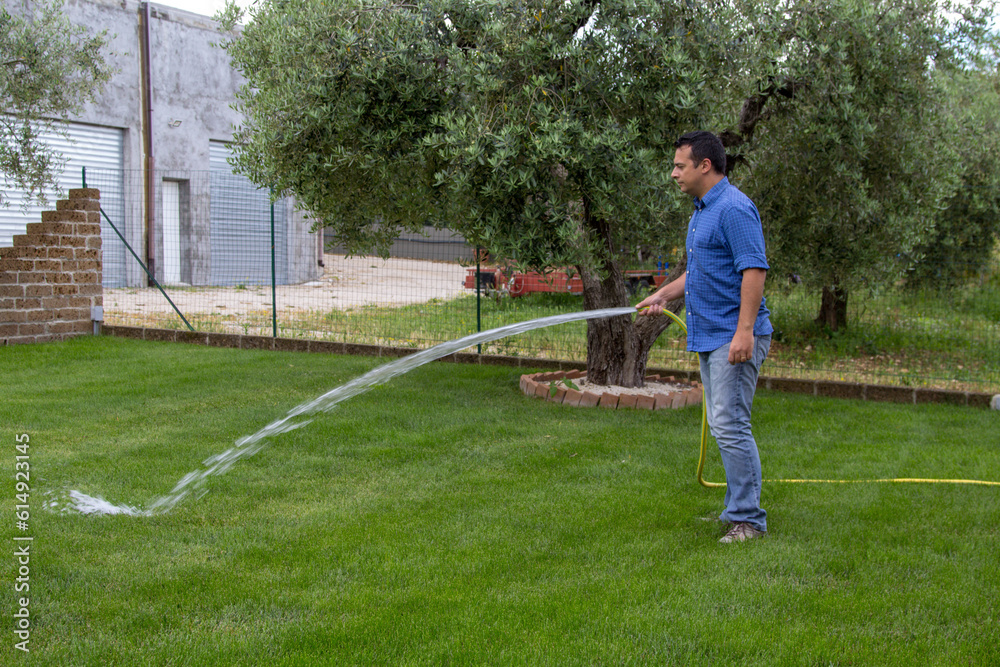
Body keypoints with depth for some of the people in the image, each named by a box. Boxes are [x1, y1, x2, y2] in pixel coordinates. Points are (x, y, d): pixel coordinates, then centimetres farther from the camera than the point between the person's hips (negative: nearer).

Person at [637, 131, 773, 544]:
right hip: (708, 337, 10)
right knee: (722, 425, 13)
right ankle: (738, 508, 21)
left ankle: (749, 520, -6)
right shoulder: (701, 211, 18)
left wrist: (745, 331, -26)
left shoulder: (735, 209, -14)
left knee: (730, 424, -11)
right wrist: (663, 295, 18)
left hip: (734, 337, -10)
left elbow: (754, 269, -21)